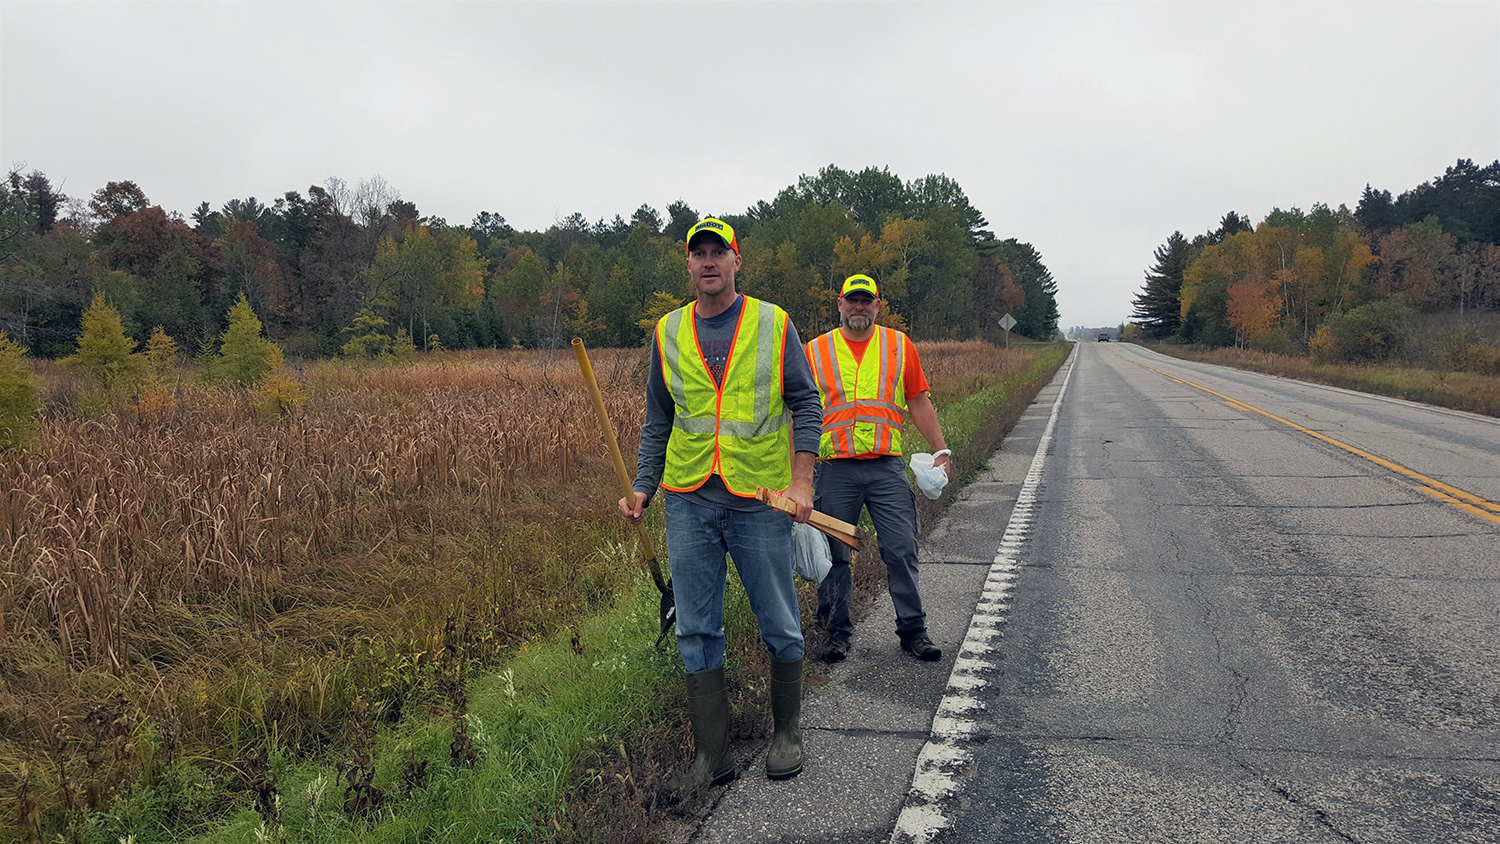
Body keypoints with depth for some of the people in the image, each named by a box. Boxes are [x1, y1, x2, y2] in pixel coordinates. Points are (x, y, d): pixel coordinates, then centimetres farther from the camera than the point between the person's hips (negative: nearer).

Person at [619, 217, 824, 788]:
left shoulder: (773, 324, 1)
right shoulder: (668, 333, 8)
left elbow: (806, 404, 3)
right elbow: (658, 421, 14)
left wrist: (801, 481, -7)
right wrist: (643, 488, 3)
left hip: (759, 500, -2)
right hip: (689, 502, 3)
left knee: (779, 625, 8)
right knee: (696, 631, 5)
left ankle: (787, 733, 29)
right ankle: (712, 756, 17)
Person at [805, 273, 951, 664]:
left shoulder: (899, 345, 10)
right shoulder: (815, 351, 7)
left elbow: (918, 402, 14)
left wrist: (940, 449, 8)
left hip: (887, 468, 1)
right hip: (835, 469, 0)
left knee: (901, 550, 0)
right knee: (834, 554, 4)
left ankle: (913, 630, 13)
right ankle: (837, 631, 18)